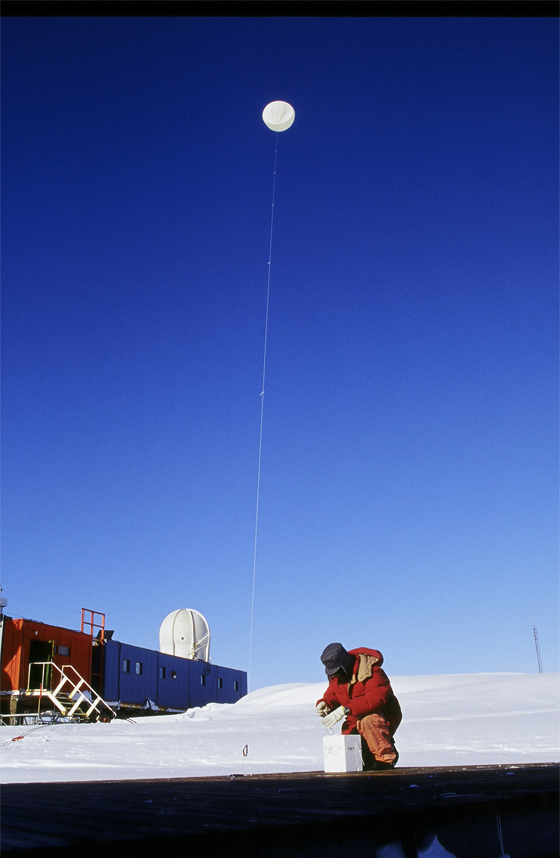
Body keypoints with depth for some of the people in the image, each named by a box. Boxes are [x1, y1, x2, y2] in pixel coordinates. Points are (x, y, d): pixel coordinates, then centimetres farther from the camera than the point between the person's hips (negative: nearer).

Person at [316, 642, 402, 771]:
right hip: (357, 721, 7)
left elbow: (376, 698, -39)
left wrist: (345, 709, -43)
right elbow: (332, 694, 12)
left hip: (383, 717, -7)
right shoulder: (336, 675, 0)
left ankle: (387, 758, -19)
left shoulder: (371, 670, -26)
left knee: (367, 722, -40)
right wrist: (324, 703, -13)